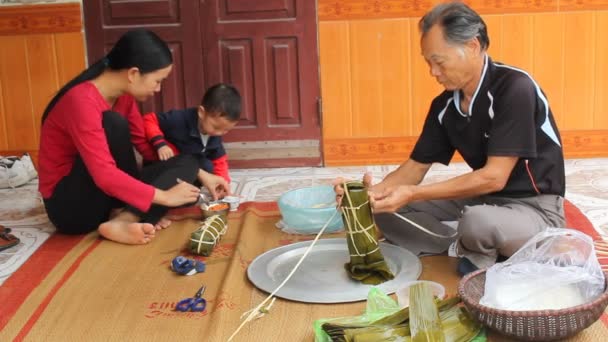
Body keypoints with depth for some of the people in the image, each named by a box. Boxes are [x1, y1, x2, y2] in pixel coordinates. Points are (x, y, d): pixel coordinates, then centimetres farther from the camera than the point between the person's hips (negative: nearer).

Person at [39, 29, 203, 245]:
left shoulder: (123, 95, 1)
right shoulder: (81, 101, -26)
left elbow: (145, 144, 10)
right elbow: (105, 175, -33)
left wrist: (192, 172, 0)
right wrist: (164, 196, -26)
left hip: (111, 197, 9)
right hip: (70, 206, -8)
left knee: (187, 164, -7)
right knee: (113, 123, -28)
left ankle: (122, 221, -25)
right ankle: (130, 215, -14)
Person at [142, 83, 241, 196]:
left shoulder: (214, 136, -13)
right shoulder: (180, 119, -34)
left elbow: (219, 160, -3)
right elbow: (149, 120, -31)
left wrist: (223, 182, -19)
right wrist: (160, 143, -43)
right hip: (162, 161, -7)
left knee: (207, 168, -13)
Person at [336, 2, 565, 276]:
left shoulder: (514, 88, -23)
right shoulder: (444, 105, 0)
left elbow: (494, 177, -27)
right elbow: (417, 166, 5)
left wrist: (413, 194, -29)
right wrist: (375, 191, -17)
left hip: (535, 207, -7)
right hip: (483, 201, 7)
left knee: (478, 221, -40)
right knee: (386, 211, -4)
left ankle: (478, 253, -8)